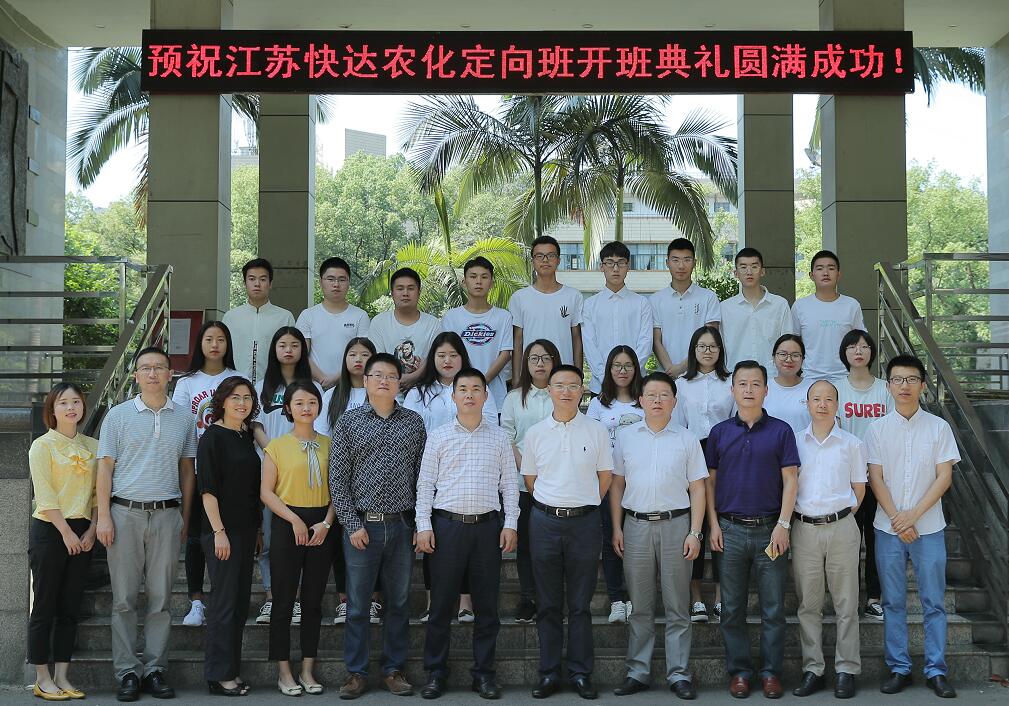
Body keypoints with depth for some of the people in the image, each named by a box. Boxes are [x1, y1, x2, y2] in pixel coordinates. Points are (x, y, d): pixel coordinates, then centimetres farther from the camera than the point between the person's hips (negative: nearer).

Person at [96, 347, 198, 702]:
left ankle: (155, 669, 11)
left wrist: (185, 518, 9)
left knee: (161, 598, 4)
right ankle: (127, 672, 7)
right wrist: (103, 516, -6)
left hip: (166, 514, 2)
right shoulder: (118, 415, 4)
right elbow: (105, 467, 2)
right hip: (125, 512, -1)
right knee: (124, 598, 1)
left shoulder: (184, 417, 10)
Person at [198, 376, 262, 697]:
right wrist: (218, 532, -19)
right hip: (222, 531, -8)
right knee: (225, 602, -4)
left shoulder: (246, 437, 14)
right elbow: (207, 488, -14)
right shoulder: (213, 437, -8)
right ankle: (219, 675, 4)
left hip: (246, 529, 8)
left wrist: (256, 528, 16)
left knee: (240, 603, 10)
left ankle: (231, 670, 18)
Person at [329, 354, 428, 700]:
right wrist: (352, 524, -7)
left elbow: (421, 475, 8)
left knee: (399, 603, 8)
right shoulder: (348, 422, 2)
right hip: (362, 525, -1)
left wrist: (421, 523, 3)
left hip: (402, 526, 2)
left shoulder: (414, 422, 7)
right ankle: (356, 672, 14)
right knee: (357, 605, 4)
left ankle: (394, 669, 19)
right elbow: (338, 478, -1)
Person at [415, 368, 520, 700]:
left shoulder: (499, 437, 8)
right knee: (441, 603, 2)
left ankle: (483, 673, 15)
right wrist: (423, 526, -4)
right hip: (447, 524, -1)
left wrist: (510, 524, 0)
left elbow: (509, 483, 8)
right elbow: (425, 483, 4)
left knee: (487, 604, 5)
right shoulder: (439, 436, 5)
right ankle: (435, 673, 13)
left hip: (488, 525, 1)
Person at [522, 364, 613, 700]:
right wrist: (553, 504, 11)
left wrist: (583, 503, 8)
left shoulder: (597, 431, 1)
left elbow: (605, 476, 8)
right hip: (545, 521, 1)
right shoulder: (535, 433, 5)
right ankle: (549, 673, 14)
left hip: (584, 521, -1)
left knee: (580, 604, 4)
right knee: (548, 603, 6)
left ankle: (581, 673, 12)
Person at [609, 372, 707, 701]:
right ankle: (638, 672, 13)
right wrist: (617, 528, 3)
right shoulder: (625, 436, 8)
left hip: (675, 524, -1)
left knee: (677, 606, 3)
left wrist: (694, 533, -4)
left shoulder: (687, 439, 5)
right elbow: (616, 484, 10)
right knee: (639, 606, 6)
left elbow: (697, 488, 4)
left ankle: (678, 673, 10)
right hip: (636, 524, 1)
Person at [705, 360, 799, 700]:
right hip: (730, 530, 2)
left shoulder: (781, 431, 1)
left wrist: (783, 525, -8)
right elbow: (710, 481, 8)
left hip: (770, 529, -1)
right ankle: (739, 671, 16)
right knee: (732, 608, 6)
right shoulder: (719, 433, 7)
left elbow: (790, 481, -1)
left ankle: (771, 672, 13)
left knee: (773, 608, 3)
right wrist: (714, 525, 1)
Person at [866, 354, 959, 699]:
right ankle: (898, 668, 14)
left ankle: (936, 670, 11)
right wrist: (897, 520, -10)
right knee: (893, 603, 6)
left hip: (929, 528, 0)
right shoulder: (878, 429, 3)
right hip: (888, 528, 1)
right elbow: (876, 478, 0)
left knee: (933, 603, 3)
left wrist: (913, 514, -12)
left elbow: (944, 477, -3)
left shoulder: (939, 427, 2)